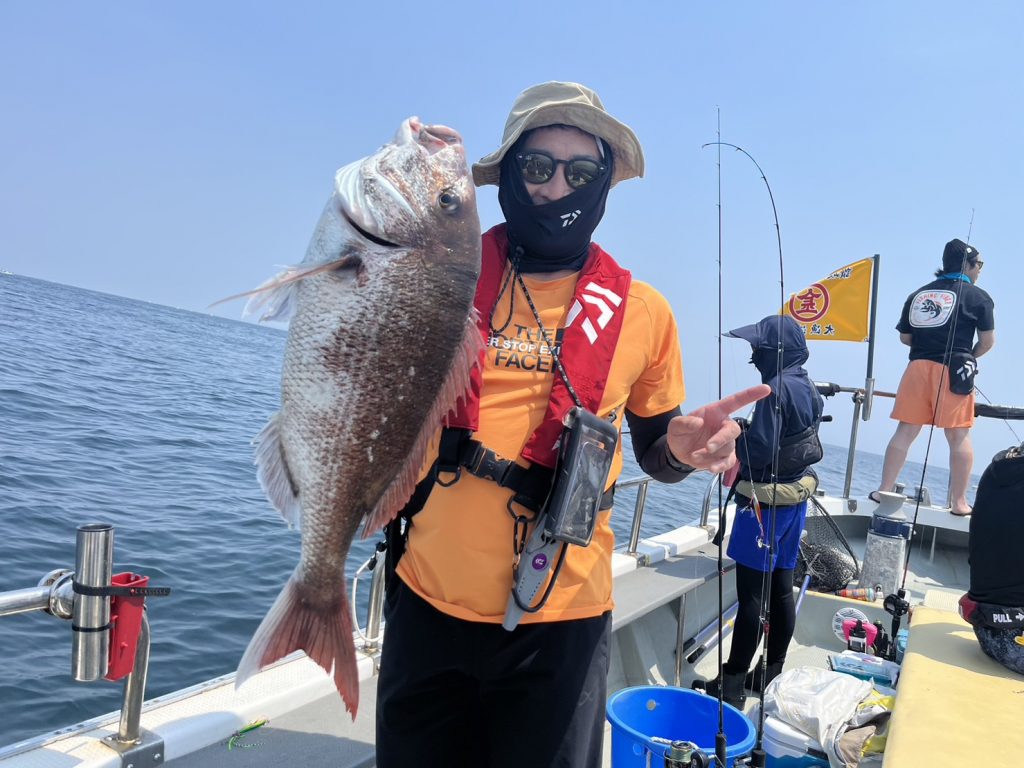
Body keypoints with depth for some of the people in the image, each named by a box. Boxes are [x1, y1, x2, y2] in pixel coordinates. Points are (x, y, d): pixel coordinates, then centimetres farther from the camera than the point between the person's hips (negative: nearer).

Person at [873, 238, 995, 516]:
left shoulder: (918, 294, 15)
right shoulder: (978, 296, 3)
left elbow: (904, 337, 17)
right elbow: (987, 340, 1)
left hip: (918, 366, 4)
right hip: (953, 370, -4)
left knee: (905, 432, 5)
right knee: (959, 437, 2)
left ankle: (884, 491, 4)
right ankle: (958, 502, 4)